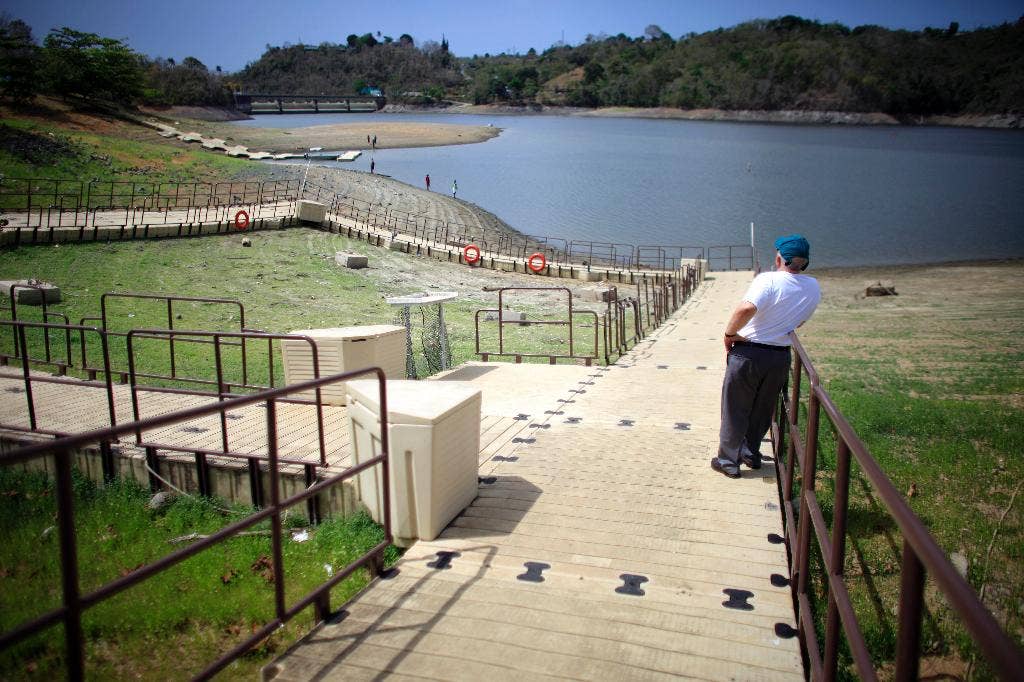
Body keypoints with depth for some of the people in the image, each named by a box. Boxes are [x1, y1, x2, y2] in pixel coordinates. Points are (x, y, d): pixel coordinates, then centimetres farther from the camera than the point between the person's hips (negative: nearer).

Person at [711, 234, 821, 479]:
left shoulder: (769, 280, -19)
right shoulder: (813, 288, 0)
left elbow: (746, 309, -33)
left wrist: (730, 333, -19)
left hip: (748, 353, -5)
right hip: (781, 356, 5)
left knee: (735, 410, 8)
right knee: (763, 409, 21)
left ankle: (728, 461, 16)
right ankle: (751, 453, 34)